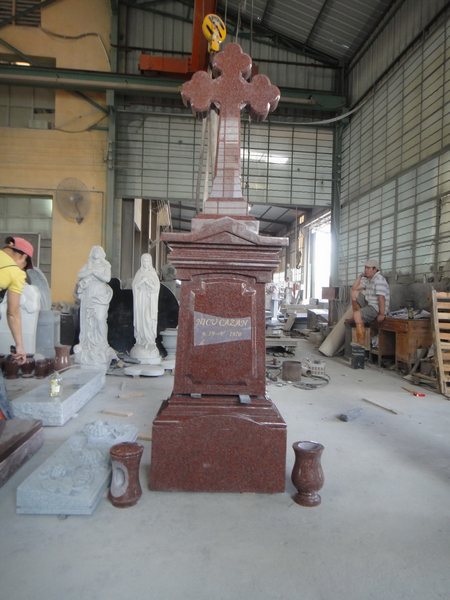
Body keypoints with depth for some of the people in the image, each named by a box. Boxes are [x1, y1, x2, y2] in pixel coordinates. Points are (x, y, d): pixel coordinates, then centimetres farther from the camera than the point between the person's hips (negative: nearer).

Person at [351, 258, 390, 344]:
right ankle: (356, 318, 8)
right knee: (354, 293, 9)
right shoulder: (368, 279, 11)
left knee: (357, 315, -28)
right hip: (369, 304, 10)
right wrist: (360, 276, 7)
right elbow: (354, 288, 14)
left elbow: (381, 298, -25)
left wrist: (381, 314, -27)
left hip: (377, 309, -9)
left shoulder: (379, 280, -19)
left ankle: (361, 343, -28)